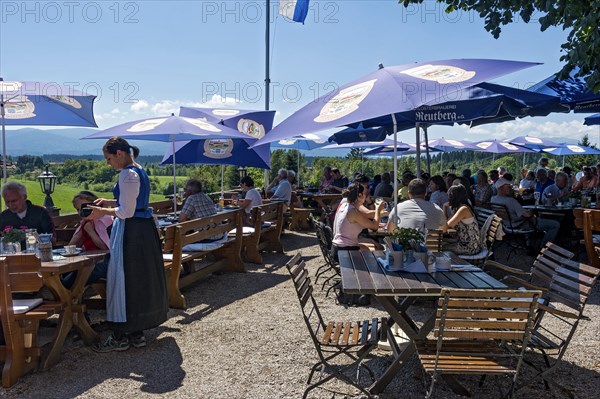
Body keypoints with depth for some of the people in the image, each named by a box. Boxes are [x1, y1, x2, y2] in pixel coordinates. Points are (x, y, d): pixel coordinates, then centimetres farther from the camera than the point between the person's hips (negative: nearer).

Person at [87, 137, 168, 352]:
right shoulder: (139, 171, 13)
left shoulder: (127, 174, -16)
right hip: (144, 229, 10)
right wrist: (110, 202, 17)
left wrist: (103, 211, -6)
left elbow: (126, 212, -18)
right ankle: (137, 333, 24)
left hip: (130, 231, -10)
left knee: (123, 280, -1)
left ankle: (120, 337, 9)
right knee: (141, 280, 13)